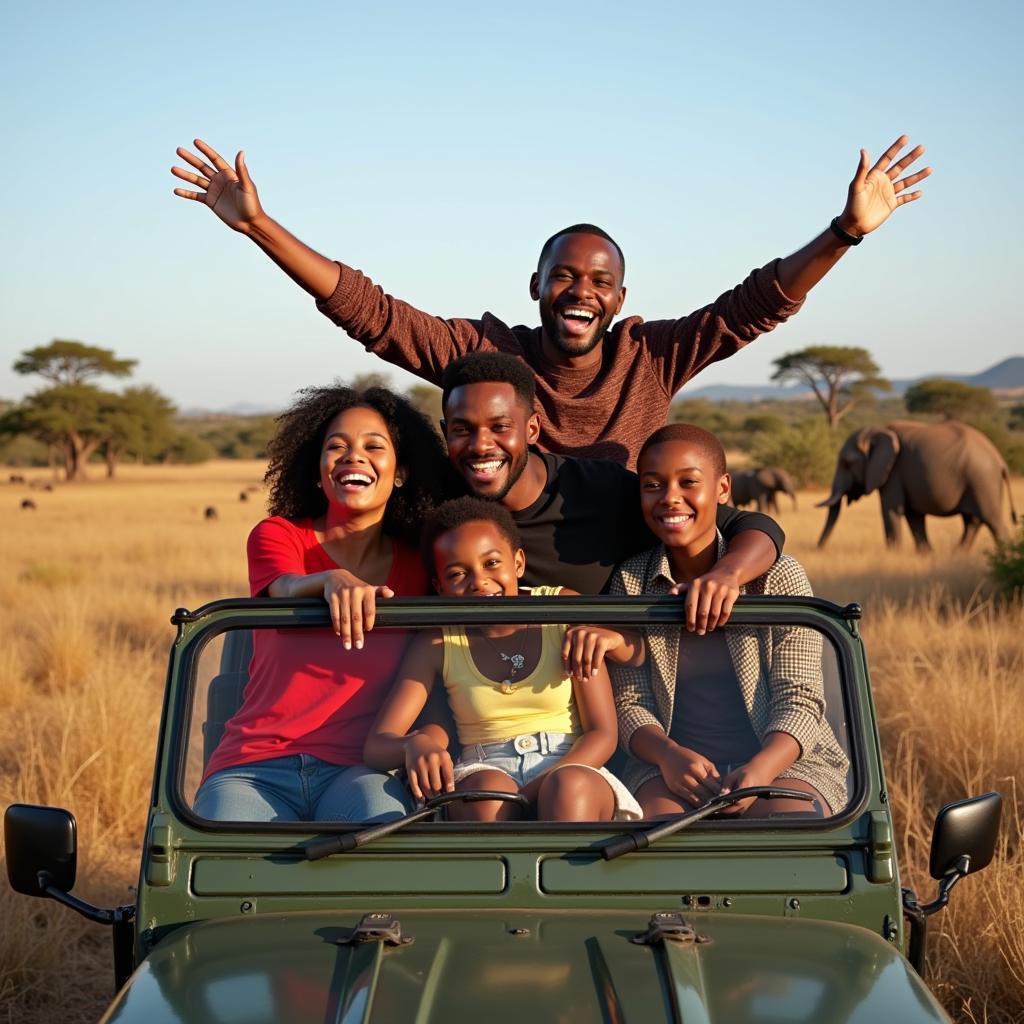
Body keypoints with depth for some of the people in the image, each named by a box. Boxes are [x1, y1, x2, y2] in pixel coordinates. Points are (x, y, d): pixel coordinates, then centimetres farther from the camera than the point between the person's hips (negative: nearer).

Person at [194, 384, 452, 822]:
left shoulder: (419, 567, 14)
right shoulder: (277, 535, 9)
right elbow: (286, 589, -14)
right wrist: (331, 581, -38)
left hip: (360, 769, 0)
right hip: (255, 767, 0)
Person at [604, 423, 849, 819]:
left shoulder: (779, 576, -1)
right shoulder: (631, 581, 6)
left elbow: (798, 701, -6)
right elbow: (630, 704, 3)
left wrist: (761, 769, -27)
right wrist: (668, 754, -21)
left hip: (782, 759, -1)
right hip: (672, 764, 1)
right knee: (657, 818, -33)